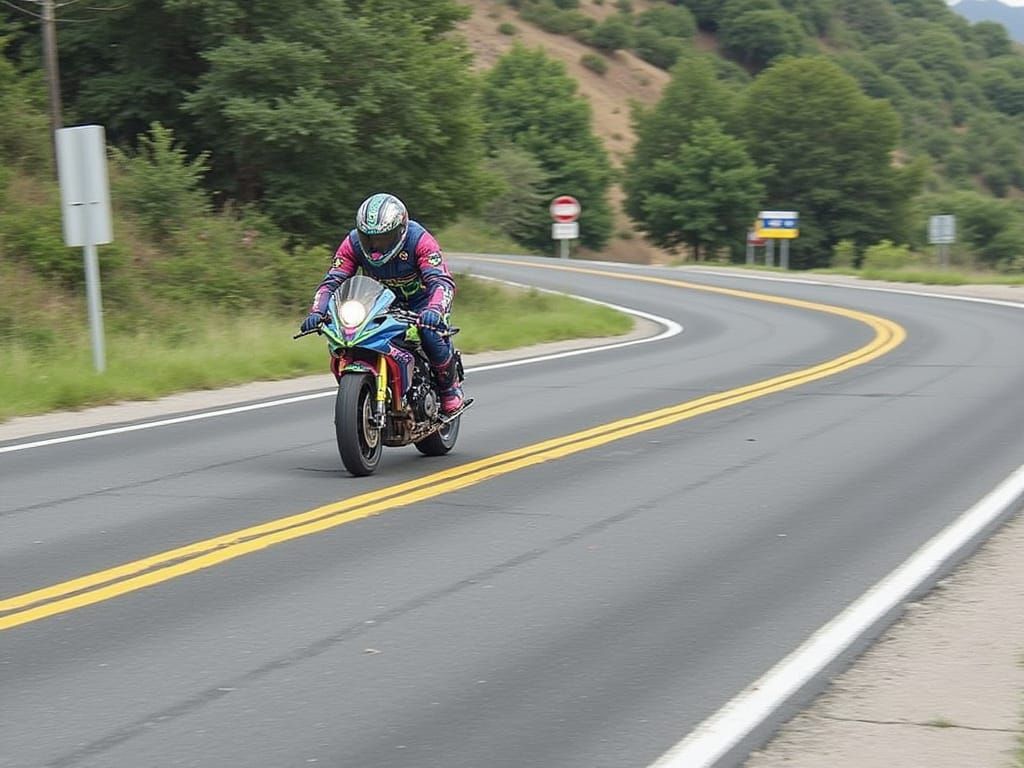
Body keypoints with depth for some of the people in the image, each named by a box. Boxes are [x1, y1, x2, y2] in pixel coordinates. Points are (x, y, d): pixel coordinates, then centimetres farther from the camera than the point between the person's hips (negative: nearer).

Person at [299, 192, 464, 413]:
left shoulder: (419, 240, -28)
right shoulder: (353, 243, -16)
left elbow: (443, 281, -37)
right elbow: (331, 281, -15)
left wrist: (434, 310, -58)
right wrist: (317, 311, -35)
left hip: (422, 300, -4)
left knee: (431, 333, -34)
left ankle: (450, 386, -8)